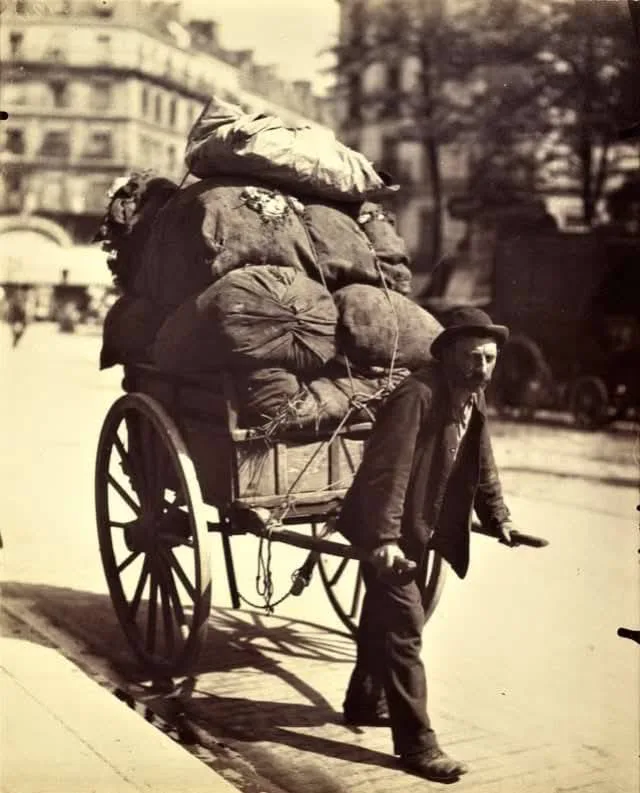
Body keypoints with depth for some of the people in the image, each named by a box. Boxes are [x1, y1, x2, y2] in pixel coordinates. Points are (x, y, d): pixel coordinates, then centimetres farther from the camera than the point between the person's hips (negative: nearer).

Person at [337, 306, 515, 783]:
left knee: (385, 614, 23)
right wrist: (386, 538, -37)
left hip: (422, 529, 9)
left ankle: (365, 702, 41)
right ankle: (416, 744, -1)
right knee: (404, 627, -8)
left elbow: (482, 466, 14)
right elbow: (388, 472, -31)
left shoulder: (474, 399, 3)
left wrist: (497, 517, 6)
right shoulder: (417, 396, -25)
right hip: (388, 532, -9)